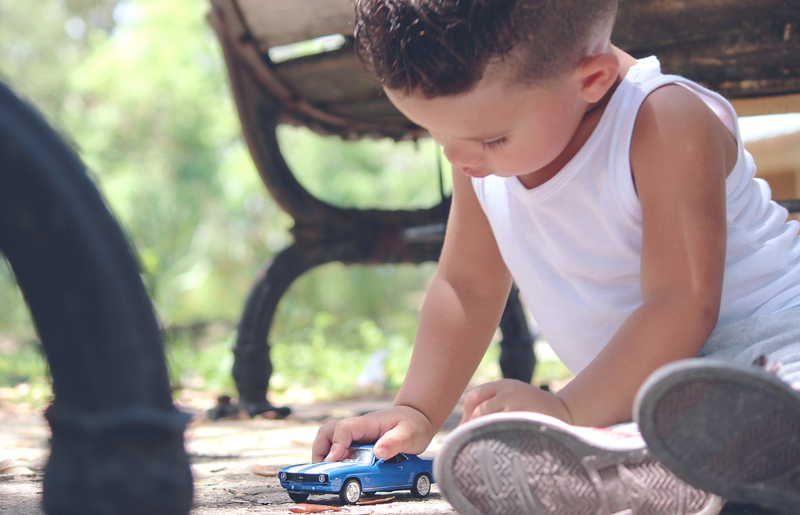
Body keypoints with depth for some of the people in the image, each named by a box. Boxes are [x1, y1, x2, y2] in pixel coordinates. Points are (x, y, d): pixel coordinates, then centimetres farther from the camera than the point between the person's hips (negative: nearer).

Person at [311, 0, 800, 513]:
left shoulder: (669, 122, -20)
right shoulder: (480, 160, 3)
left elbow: (683, 305, -24)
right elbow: (467, 287, 14)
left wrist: (567, 411, -28)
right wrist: (416, 412, 7)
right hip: (641, 386, 6)